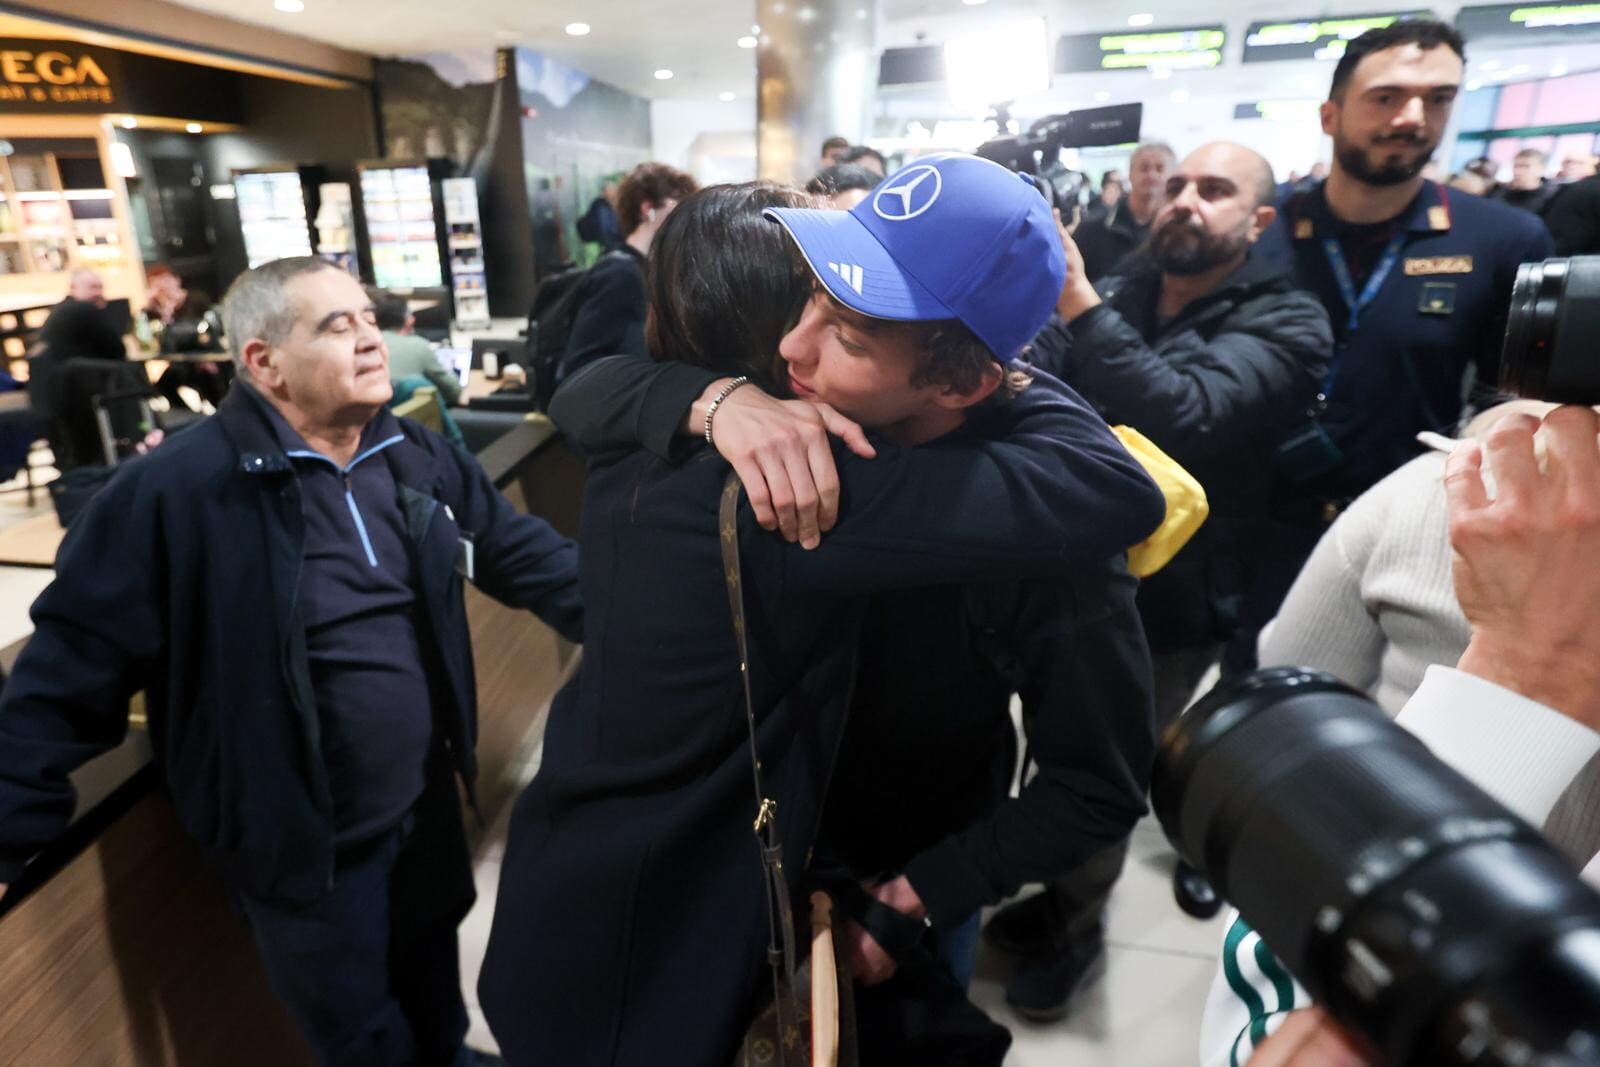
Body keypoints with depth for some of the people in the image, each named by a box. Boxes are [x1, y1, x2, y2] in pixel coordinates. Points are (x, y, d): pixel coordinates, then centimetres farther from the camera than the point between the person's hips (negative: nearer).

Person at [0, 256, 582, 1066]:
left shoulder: (419, 459, -4)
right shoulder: (174, 491, -22)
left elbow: (523, 554, 1)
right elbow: (73, 665, -16)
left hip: (428, 805, 5)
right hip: (307, 847, -5)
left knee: (435, 992, 31)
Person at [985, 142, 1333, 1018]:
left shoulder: (1285, 324, -12)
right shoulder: (1115, 295, 5)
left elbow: (1185, 416, -31)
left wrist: (1076, 302, -35)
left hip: (1168, 600, -4)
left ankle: (1075, 923, 40)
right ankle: (1057, 895, 48)